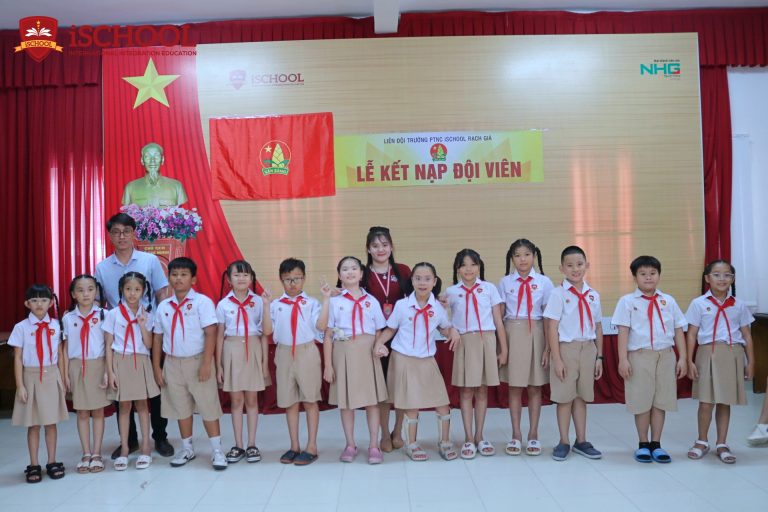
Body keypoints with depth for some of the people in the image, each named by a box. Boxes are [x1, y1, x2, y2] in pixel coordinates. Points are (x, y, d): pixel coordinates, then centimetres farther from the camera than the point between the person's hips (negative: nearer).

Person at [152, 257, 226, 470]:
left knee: (207, 406, 1)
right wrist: (156, 367, 6)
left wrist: (206, 364, -19)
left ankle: (216, 450, 10)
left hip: (198, 361, -4)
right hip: (173, 363, 5)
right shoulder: (163, 306, 5)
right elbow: (157, 338, 10)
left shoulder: (202, 302, -9)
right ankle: (187, 448, 29)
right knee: (181, 407, 14)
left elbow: (210, 334, -14)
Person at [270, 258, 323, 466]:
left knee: (310, 400, 5)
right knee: (289, 401, 10)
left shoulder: (311, 303, 0)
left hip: (306, 352, -3)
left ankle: (311, 447, 13)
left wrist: (326, 299, -18)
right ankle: (294, 446, 21)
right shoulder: (275, 305, 6)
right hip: (284, 354, 3)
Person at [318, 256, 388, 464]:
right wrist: (328, 365, -4)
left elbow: (379, 332, 8)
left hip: (367, 353, 1)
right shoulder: (333, 301, 1)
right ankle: (350, 445, 22)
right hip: (343, 353, -1)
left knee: (372, 400, 4)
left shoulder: (371, 300, 6)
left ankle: (374, 445, 15)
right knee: (345, 401, 7)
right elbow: (327, 335, -1)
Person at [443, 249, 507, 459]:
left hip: (486, 342, 1)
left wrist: (504, 349, 3)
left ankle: (479, 437, 20)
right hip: (464, 344, 0)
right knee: (466, 392, 4)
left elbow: (498, 321, 5)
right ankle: (468, 439, 13)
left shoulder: (489, 289, 5)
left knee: (482, 391, 9)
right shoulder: (451, 292, 5)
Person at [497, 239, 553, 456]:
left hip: (536, 334, 0)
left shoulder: (543, 282, 0)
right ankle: (516, 435, 18)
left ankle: (533, 435, 19)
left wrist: (548, 347, -4)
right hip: (513, 334, 0)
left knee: (535, 388, 8)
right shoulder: (505, 282, 2)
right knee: (514, 387, 7)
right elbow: (499, 315, 4)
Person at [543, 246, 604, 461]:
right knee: (565, 396, 5)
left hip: (588, 349, 4)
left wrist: (599, 356, 9)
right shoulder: (559, 294, -8)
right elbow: (552, 328, -10)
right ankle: (564, 442, 18)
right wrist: (556, 358, -13)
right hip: (566, 348, -4)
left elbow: (598, 328, 11)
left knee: (582, 396, 13)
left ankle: (581, 441, 25)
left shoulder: (593, 295, 6)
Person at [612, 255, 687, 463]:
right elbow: (623, 332, -5)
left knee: (661, 401, 7)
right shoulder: (627, 301, -1)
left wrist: (682, 358, 5)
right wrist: (623, 359, -11)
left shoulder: (668, 301, 9)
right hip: (639, 356, -3)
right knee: (642, 401, 5)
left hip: (665, 356, 3)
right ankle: (643, 445, 19)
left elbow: (678, 331, 10)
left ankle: (656, 444, 20)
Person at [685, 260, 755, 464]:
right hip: (708, 353, -2)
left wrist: (750, 362, 7)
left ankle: (721, 444, 20)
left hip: (732, 355, 2)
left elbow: (747, 335, 10)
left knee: (725, 402, 8)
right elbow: (692, 334, 0)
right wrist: (690, 361, -4)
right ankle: (702, 442, 19)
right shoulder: (699, 304, 0)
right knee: (706, 401, -1)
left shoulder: (739, 305, 6)